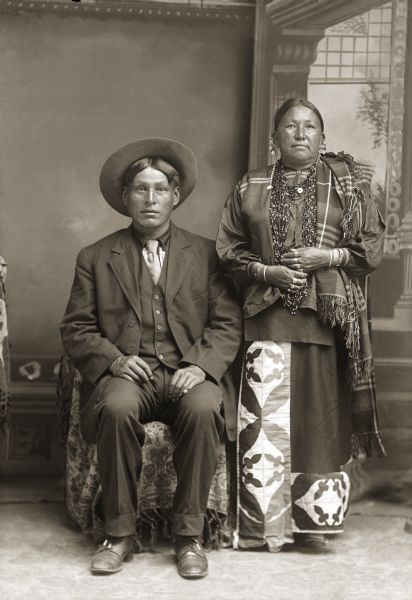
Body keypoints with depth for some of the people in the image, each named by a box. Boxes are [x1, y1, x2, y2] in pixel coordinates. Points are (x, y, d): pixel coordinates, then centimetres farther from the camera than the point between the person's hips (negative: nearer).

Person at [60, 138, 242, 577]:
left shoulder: (205, 254, 14)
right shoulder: (95, 257, 13)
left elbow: (227, 323, 7)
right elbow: (75, 329, 9)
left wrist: (201, 365, -11)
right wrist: (113, 360, -10)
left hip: (188, 375, 0)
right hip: (127, 374, 0)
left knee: (204, 408, -33)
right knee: (117, 407, -34)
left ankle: (189, 534, -19)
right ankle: (119, 534, -19)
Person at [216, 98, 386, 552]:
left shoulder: (347, 184, 8)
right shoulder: (250, 189, 10)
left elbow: (372, 246, 6)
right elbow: (229, 249, 9)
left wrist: (328, 257, -9)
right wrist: (265, 270, -7)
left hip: (328, 317, 0)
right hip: (268, 316, 0)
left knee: (322, 419, 1)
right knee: (264, 420, -3)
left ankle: (314, 520, 13)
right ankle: (265, 523, 6)